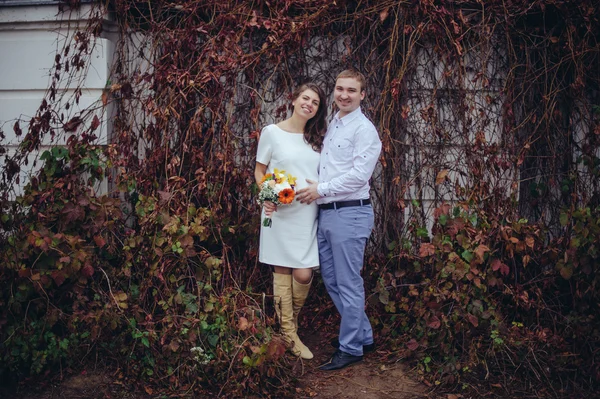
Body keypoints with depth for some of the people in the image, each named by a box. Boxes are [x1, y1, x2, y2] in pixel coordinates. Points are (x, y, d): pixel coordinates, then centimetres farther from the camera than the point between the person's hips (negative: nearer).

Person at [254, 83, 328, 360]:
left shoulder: (316, 138, 14)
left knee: (304, 275, -5)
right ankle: (289, 334, 12)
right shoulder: (272, 132, 2)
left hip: (307, 214, 3)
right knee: (282, 272, 2)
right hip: (280, 212, -3)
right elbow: (259, 171, 4)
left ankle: (290, 322, 22)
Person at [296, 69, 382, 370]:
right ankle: (363, 335, 29)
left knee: (348, 283, -1)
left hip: (350, 213, -9)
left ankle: (351, 348, 12)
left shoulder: (364, 130, -8)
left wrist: (321, 189, -15)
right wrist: (312, 189, 4)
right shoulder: (330, 126, 17)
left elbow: (359, 174, -18)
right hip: (325, 212, 9)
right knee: (331, 279, 15)